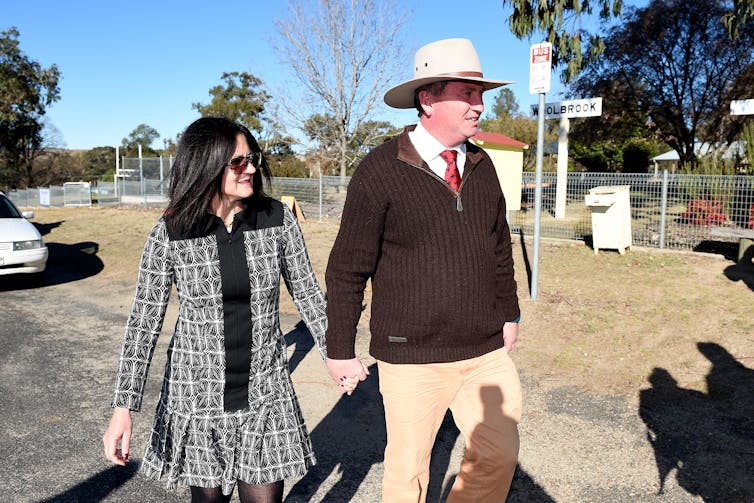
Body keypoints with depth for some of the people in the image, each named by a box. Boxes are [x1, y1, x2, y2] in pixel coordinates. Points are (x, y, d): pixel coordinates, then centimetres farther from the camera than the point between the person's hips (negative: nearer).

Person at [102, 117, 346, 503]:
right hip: (198, 390, 0)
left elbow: (306, 292, 4)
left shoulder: (278, 219, -7)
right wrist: (124, 407, -13)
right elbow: (144, 320, -8)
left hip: (265, 391, 1)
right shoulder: (170, 233, -11)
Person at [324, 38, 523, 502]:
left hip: (486, 349, 5)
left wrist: (509, 314, 18)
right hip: (412, 356, -5)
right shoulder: (381, 170, -12)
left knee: (501, 454, 12)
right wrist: (341, 349, -7)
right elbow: (346, 269, -9)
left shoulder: (481, 166, 6)